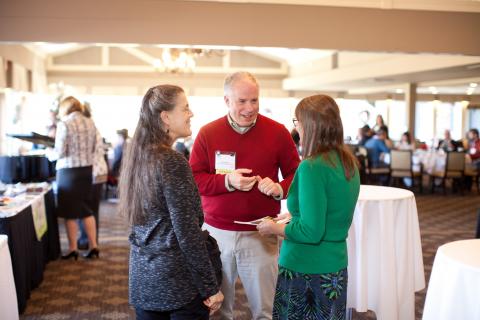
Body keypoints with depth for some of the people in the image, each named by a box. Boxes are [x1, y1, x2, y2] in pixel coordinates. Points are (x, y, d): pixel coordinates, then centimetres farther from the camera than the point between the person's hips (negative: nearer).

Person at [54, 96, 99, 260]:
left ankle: (73, 249, 14)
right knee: (86, 209, 14)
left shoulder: (64, 124, -12)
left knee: (70, 211, 6)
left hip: (69, 170, -5)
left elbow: (59, 152, -12)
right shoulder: (90, 123, 4)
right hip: (87, 168, 6)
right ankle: (93, 246, 15)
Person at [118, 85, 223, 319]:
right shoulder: (173, 163, -19)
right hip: (177, 279, -8)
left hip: (142, 277, 8)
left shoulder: (135, 156, 4)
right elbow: (188, 233, -20)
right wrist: (211, 288, -13)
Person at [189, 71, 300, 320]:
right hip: (216, 232, 1)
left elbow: (296, 174, 6)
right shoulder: (207, 133, 1)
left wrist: (279, 188, -16)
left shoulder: (277, 132, 0)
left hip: (260, 234, 0)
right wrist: (226, 181, -16)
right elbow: (192, 179, 0)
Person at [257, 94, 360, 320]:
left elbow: (311, 232, -23)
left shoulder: (312, 167, -21)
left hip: (305, 269, -7)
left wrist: (274, 229, -8)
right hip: (336, 265, 8)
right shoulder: (349, 162, 4)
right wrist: (293, 217, 16)